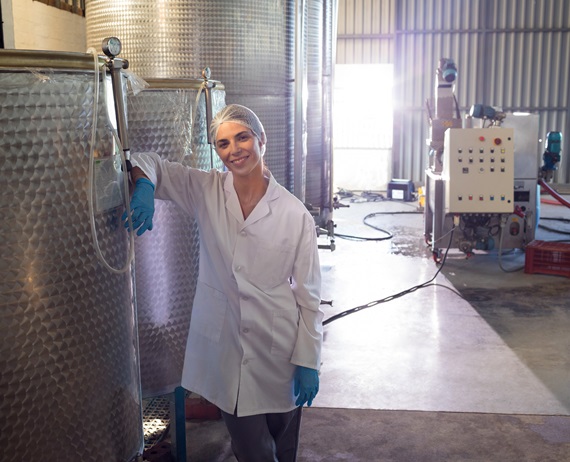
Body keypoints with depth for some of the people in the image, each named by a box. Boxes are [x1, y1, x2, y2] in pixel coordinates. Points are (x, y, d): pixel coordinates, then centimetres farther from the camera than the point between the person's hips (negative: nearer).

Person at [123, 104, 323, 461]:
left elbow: (309, 294, -4)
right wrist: (144, 186, -20)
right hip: (226, 346, 1)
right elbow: (149, 164, 4)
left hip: (279, 349, -1)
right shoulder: (205, 191, -3)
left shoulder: (295, 214, -9)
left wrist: (308, 362, -4)